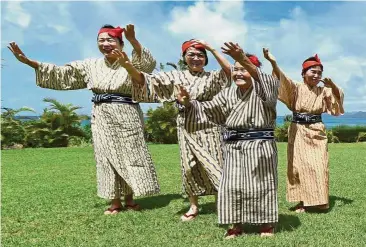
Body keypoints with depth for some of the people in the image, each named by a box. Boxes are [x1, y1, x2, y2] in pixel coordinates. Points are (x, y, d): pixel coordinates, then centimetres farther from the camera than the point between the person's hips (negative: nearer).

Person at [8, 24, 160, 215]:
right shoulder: (90, 66, 8)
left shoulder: (130, 63, -3)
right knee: (107, 157, 6)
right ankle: (115, 202, 16)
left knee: (129, 155, 2)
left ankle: (129, 199, 16)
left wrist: (133, 40, -41)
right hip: (102, 117, 4)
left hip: (126, 116, -3)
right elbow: (60, 73, 8)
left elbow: (149, 64, -24)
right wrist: (28, 61, -1)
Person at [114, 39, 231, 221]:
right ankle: (193, 206, 25)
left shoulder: (211, 77, 1)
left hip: (207, 127, -2)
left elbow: (229, 70, -16)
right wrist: (128, 66, -20)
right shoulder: (176, 76, 5)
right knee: (189, 167, 10)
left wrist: (211, 49, -13)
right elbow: (146, 80, -3)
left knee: (214, 165, 1)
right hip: (186, 128, 3)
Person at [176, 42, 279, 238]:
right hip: (233, 146, 5)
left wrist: (243, 59, -46)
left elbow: (267, 81, -30)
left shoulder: (263, 90, -6)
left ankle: (266, 223, 23)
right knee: (233, 185, 7)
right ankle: (237, 224, 21)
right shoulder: (228, 94, 11)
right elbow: (209, 110, 13)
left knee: (261, 184, 5)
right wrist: (189, 103, -5)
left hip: (260, 144, -5)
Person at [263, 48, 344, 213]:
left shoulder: (323, 91, 9)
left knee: (319, 167, 0)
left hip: (317, 132, 3)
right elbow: (283, 80, -19)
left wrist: (332, 86, -18)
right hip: (298, 132, -2)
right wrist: (273, 63, -37)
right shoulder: (296, 88, -2)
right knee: (300, 166, 0)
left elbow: (338, 97, 3)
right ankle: (302, 202, 9)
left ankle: (319, 201, 13)